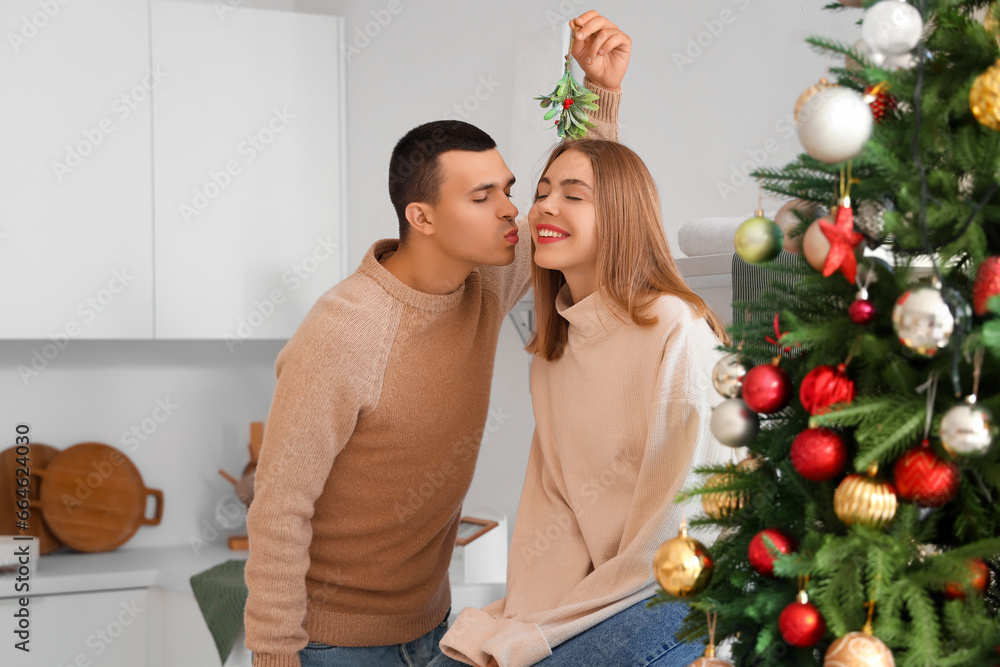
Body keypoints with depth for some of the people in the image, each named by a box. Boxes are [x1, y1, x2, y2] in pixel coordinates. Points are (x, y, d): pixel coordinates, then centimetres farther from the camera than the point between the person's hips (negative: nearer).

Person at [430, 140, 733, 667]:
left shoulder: (678, 335, -18)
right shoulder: (556, 340, 6)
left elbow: (673, 538, -17)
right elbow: (552, 497, 6)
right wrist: (519, 617, -9)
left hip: (675, 597, -6)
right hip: (594, 585, 6)